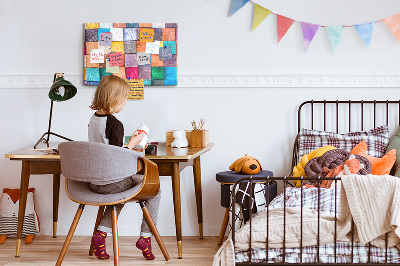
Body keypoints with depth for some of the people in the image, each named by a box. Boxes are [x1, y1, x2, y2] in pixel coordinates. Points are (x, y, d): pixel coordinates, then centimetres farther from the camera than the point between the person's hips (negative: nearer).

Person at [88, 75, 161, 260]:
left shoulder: (93, 120, 6)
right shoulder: (115, 124, -19)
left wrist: (128, 148, 18)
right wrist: (132, 143, -8)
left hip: (94, 182, 8)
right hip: (112, 182, -8)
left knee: (121, 191, 36)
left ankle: (101, 233, 18)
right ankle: (145, 237, 11)